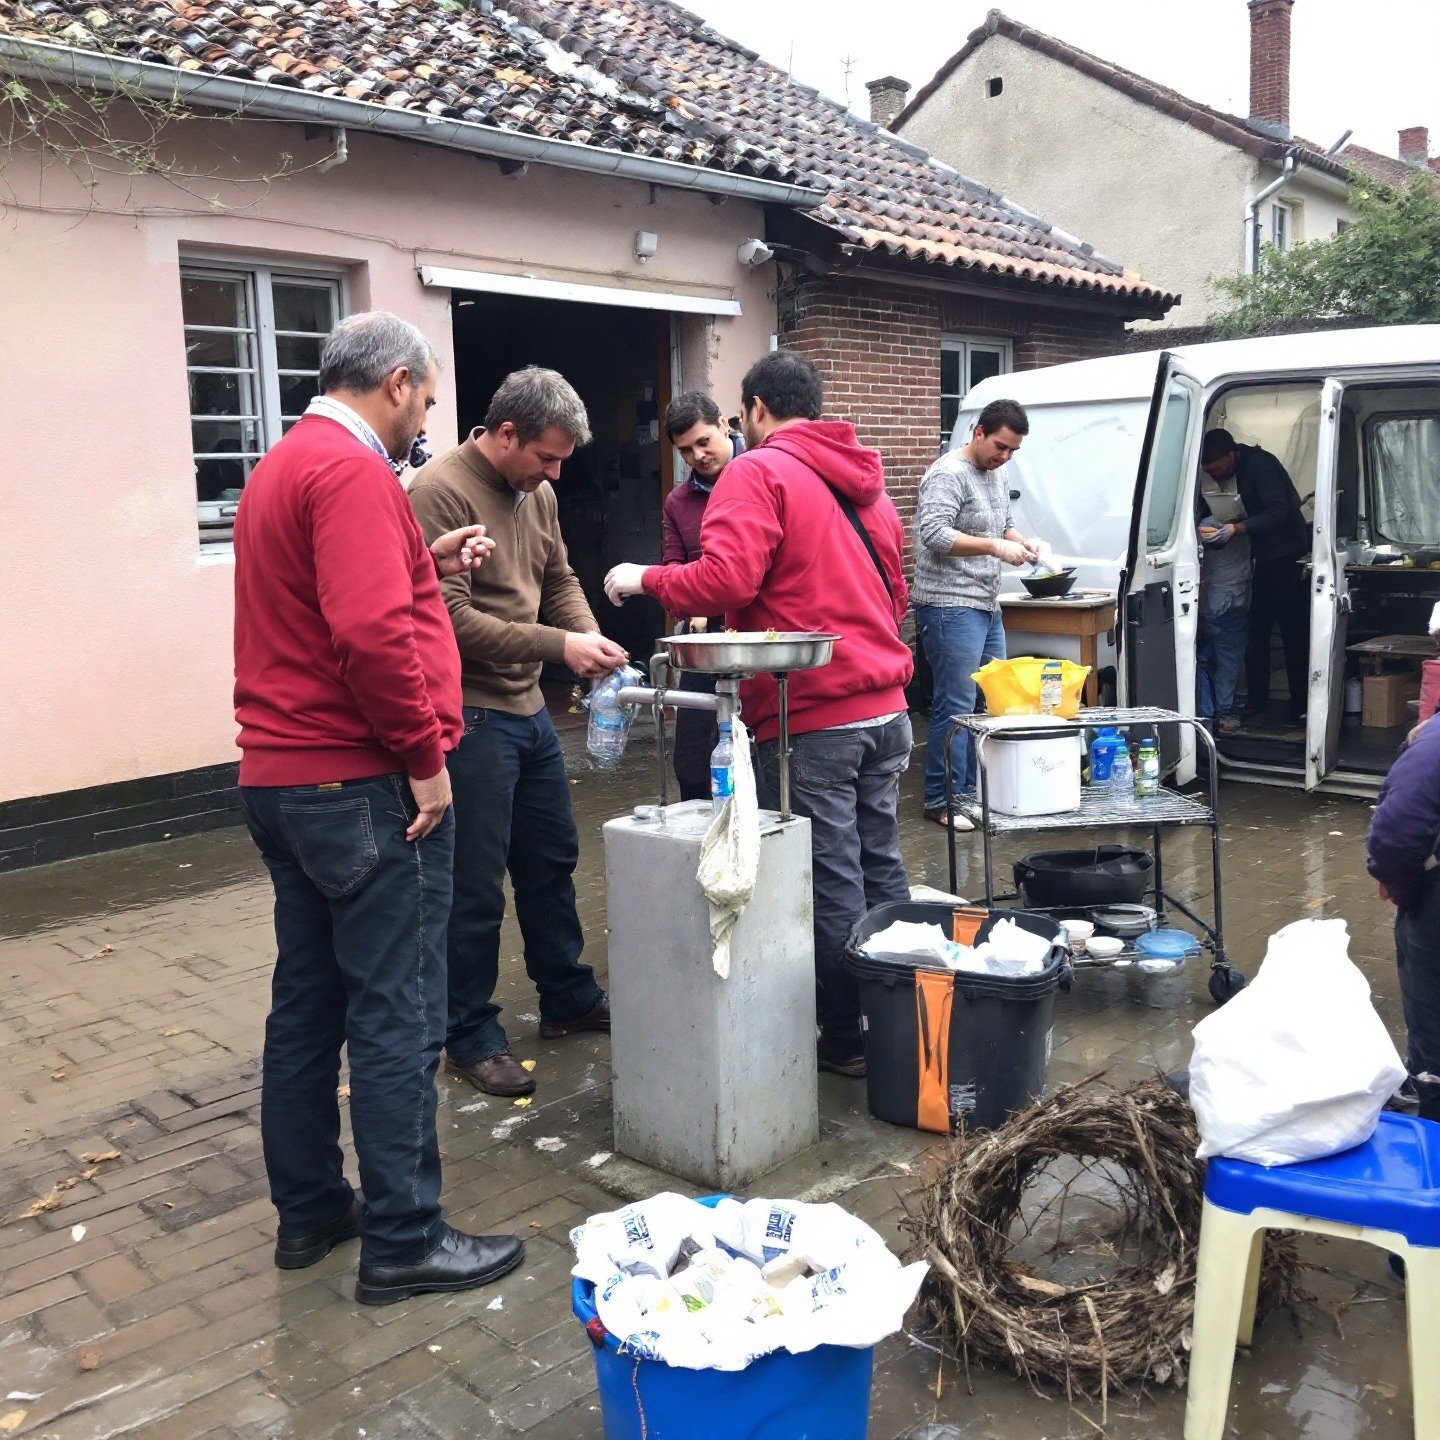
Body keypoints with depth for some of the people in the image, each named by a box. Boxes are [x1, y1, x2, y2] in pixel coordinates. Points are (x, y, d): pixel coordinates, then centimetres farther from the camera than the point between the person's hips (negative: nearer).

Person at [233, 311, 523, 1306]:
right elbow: (371, 634, -26)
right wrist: (424, 756, -17)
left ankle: (309, 1212, 28)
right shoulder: (352, 471, -15)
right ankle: (404, 1241, 8)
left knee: (308, 1001, 16)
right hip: (360, 783, -10)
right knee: (398, 1014, -2)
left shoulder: (284, 465, 17)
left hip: (283, 777, 10)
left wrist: (427, 564, 13)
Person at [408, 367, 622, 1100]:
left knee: (552, 861, 19)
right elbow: (451, 618, -22)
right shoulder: (441, 492, -17)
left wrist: (589, 635, -3)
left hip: (528, 707, 9)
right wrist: (557, 646, -21)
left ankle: (568, 999, 35)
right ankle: (471, 1036, 16)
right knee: (476, 887, 1)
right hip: (469, 714, -8)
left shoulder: (537, 492, 8)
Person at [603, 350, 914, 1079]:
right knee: (880, 870, 15)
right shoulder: (865, 481, 16)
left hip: (809, 718, -7)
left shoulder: (758, 474, -7)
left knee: (830, 883, 1)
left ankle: (845, 1039, 11)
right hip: (884, 708, 8)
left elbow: (724, 580, -20)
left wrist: (643, 579, -4)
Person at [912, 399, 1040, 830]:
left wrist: (1020, 540, 7)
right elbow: (934, 534, -23)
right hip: (950, 606, -10)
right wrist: (994, 546, -25)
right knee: (955, 707, -7)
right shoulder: (949, 474, -13)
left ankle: (978, 790, 22)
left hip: (988, 606, 10)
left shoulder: (999, 474, 17)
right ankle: (941, 800, 2)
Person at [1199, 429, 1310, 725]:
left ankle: (1301, 707, 3)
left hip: (1288, 559, -9)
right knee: (1256, 631, 7)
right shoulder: (1243, 469, 11)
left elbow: (1278, 512, -27)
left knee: (1294, 635, -3)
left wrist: (1237, 528, -34)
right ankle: (1256, 703, 11)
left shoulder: (1261, 465, -17)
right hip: (1266, 561, 9)